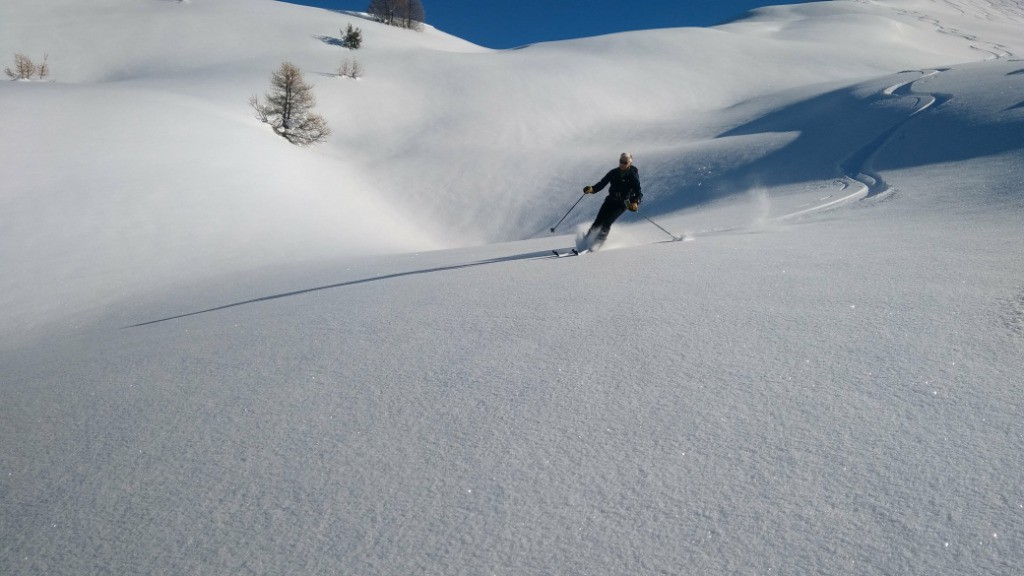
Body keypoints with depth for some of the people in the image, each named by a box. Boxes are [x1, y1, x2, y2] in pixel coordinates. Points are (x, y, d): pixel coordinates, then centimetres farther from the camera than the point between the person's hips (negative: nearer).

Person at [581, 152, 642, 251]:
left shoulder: (633, 175, -7)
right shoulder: (614, 172, 3)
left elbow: (638, 192, -12)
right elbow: (602, 184, 5)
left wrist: (635, 202, -32)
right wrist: (592, 189, -15)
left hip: (622, 203, -4)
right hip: (610, 200, 4)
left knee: (606, 222, -21)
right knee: (598, 221, -8)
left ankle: (597, 243, -17)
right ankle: (586, 240, -2)